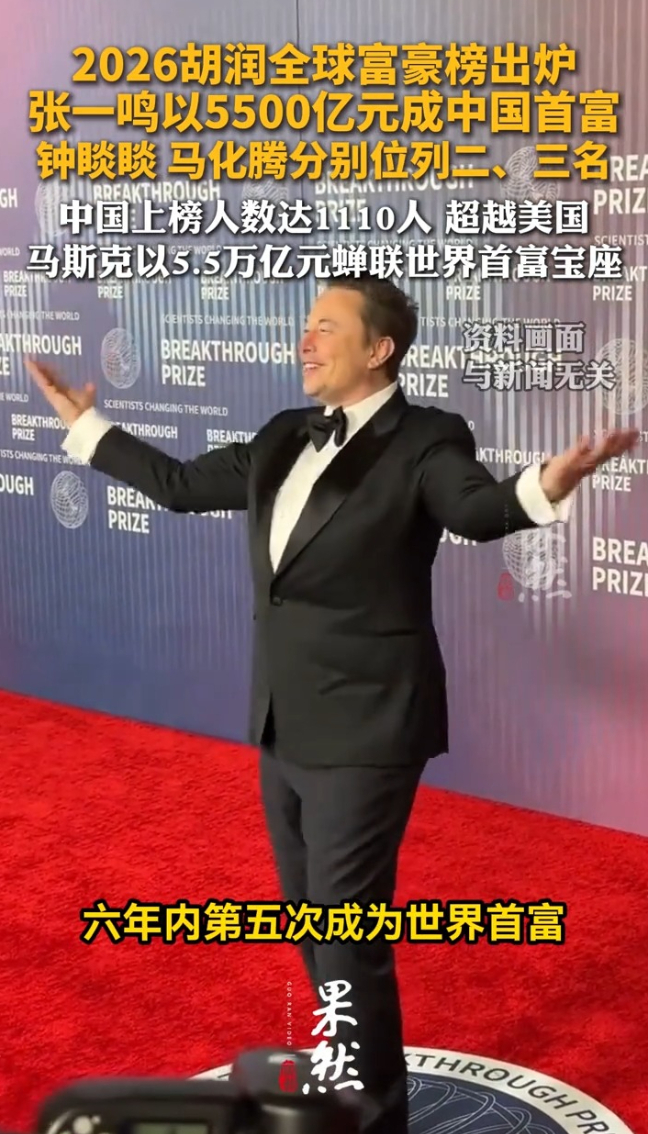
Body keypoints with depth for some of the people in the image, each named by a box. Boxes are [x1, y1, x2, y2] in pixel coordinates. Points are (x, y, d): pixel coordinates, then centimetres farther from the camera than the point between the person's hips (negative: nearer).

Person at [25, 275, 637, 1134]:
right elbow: (181, 485, 20)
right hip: (284, 722, 8)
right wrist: (86, 425, 26)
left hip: (363, 728, -8)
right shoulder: (285, 438, 9)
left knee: (349, 940, -1)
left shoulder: (423, 441, -12)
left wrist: (546, 487, -54)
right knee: (313, 928, 21)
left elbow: (479, 509, -31)